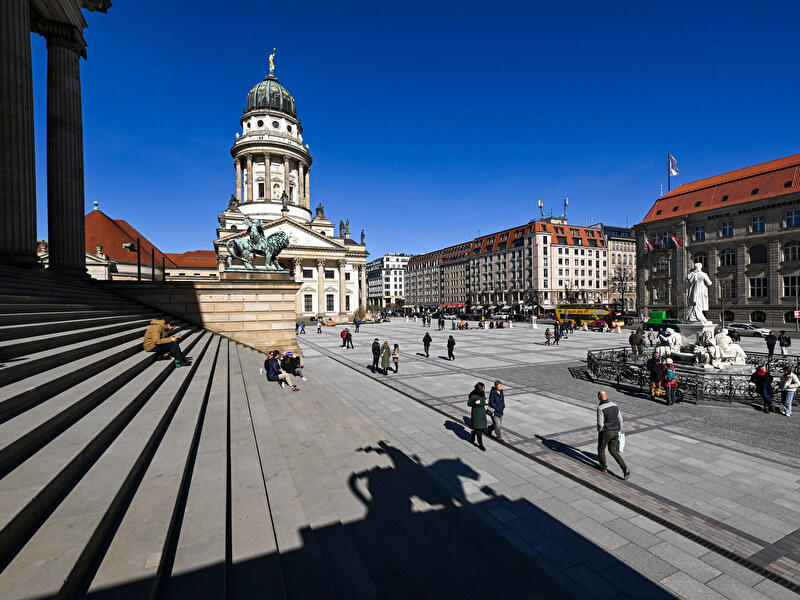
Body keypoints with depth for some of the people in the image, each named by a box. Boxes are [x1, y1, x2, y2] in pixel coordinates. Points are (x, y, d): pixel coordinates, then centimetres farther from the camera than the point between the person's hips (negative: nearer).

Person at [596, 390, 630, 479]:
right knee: (613, 450, 19)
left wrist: (599, 431, 1)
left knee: (601, 449, 17)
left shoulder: (600, 408, -21)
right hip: (615, 432, 6)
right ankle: (625, 468, 5)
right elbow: (620, 419, 7)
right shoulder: (615, 405, 0)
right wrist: (619, 430, 20)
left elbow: (600, 424, -20)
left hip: (606, 432, -6)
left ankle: (603, 467, 29)